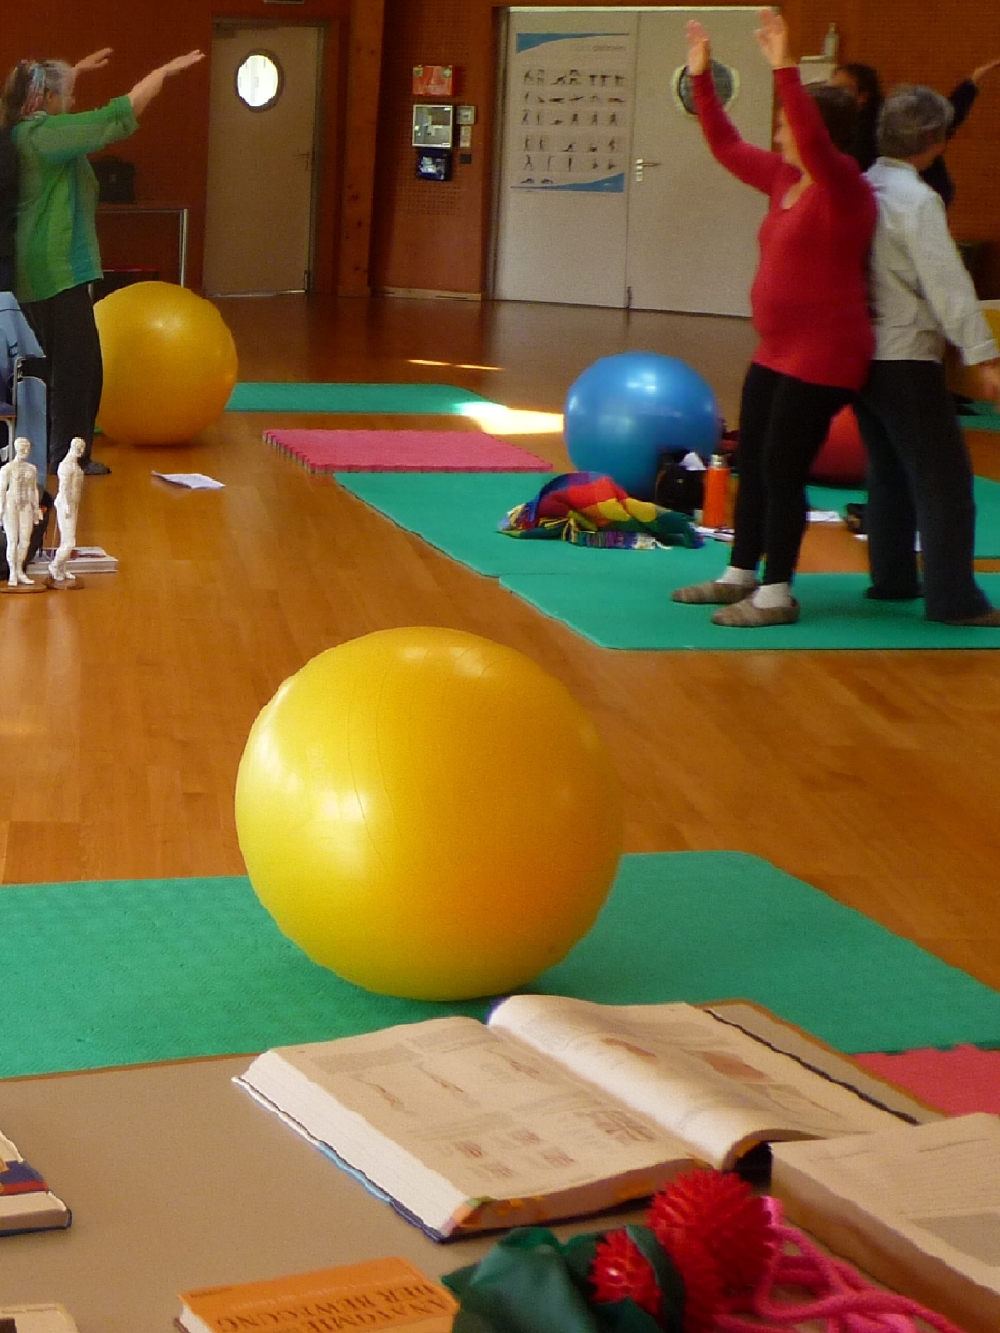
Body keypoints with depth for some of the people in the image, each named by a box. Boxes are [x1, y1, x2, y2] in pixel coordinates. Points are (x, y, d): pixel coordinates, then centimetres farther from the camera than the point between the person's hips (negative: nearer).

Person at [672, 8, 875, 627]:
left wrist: (785, 70, -41)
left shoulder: (843, 186, -15)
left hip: (823, 357, -9)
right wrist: (701, 77, 16)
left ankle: (777, 595, 2)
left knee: (782, 468, -6)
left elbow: (812, 141, -35)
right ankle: (741, 576, 26)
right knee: (752, 463, 14)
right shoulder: (784, 177, 9)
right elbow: (727, 146, 19)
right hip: (777, 351, 9)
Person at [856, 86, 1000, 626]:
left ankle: (892, 577, 26)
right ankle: (953, 598, -5)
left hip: (864, 354, 8)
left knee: (888, 470, 19)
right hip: (906, 359, -8)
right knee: (944, 477, -4)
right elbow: (946, 281, -22)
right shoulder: (917, 200, -15)